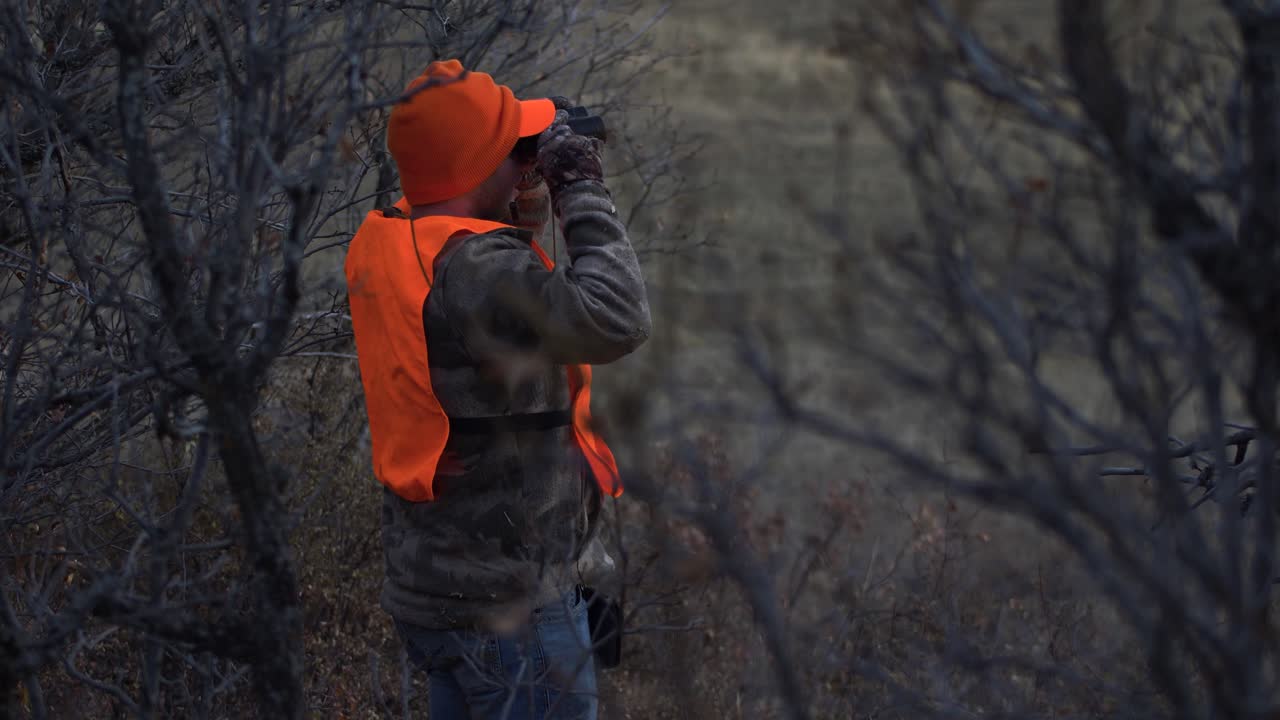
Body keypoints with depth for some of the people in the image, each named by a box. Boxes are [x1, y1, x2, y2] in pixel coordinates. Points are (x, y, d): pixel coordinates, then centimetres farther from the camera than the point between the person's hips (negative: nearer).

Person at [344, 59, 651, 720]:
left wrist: (533, 190, 8)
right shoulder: (472, 269, -26)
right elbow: (617, 321, -35)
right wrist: (583, 191, -23)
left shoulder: (383, 245, 3)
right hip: (509, 602, -9)